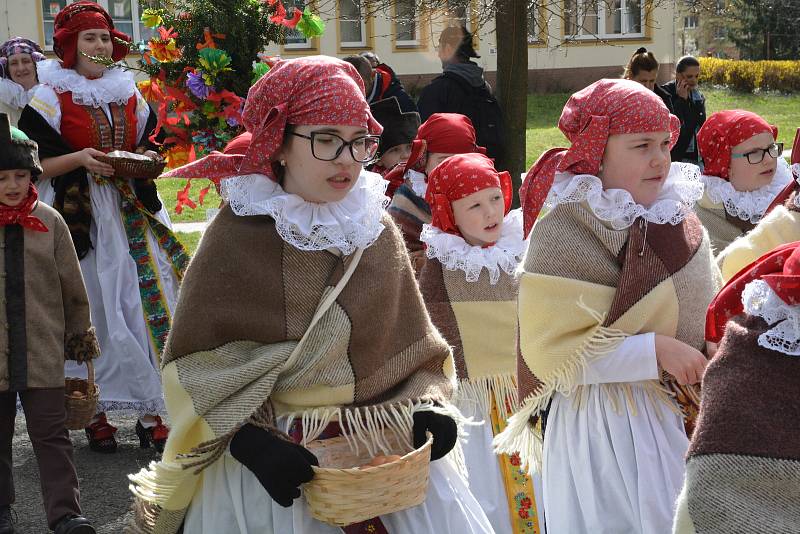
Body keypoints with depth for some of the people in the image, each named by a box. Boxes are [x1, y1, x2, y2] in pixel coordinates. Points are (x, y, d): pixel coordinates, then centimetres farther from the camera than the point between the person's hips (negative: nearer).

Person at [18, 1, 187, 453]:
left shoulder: (128, 93, 12)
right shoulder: (50, 98, -3)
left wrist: (147, 159, 1)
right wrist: (79, 158, -18)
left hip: (131, 211, 4)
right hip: (81, 216, -4)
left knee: (147, 303, -2)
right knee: (92, 311, -2)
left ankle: (151, 411, 5)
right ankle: (96, 412, 9)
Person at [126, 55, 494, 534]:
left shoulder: (378, 229, 3)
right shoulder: (238, 234, -9)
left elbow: (412, 345, 9)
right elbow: (196, 366, -8)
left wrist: (429, 405, -8)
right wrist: (253, 443, -20)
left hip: (388, 446, 3)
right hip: (275, 457, -3)